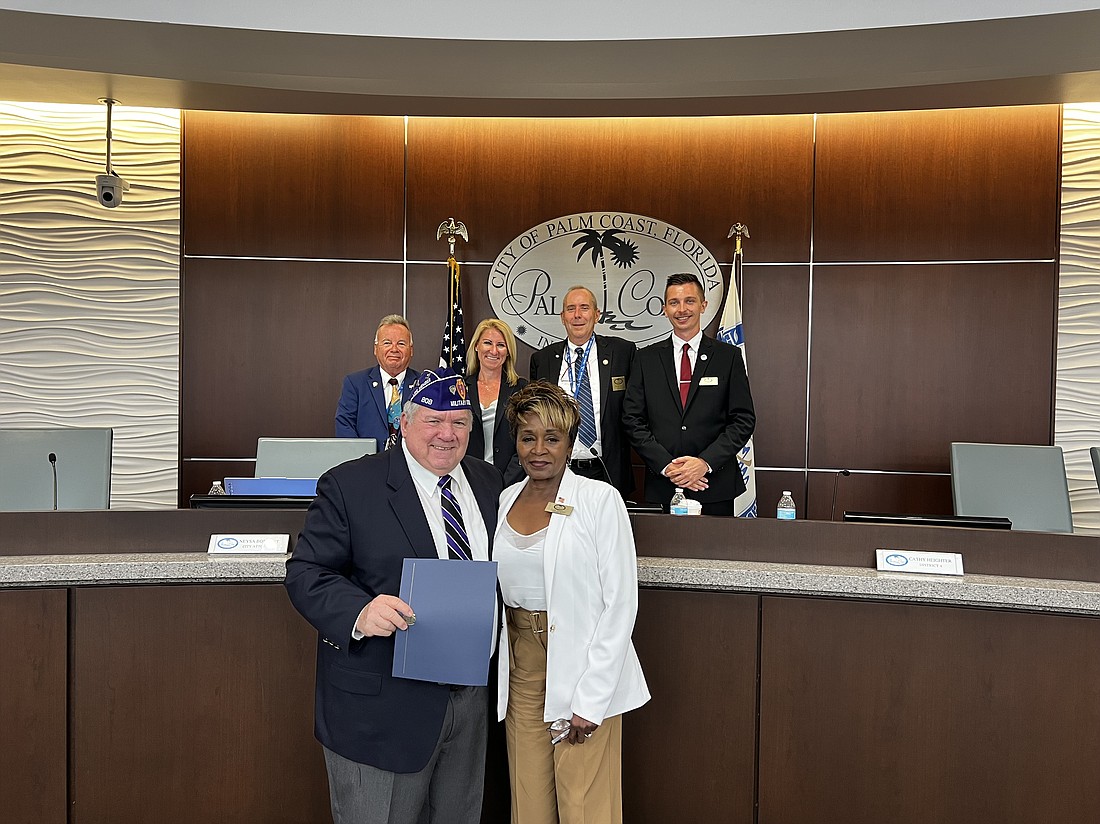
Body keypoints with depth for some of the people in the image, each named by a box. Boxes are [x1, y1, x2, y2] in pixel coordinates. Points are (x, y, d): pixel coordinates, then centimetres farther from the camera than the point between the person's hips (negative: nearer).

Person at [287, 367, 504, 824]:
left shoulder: (490, 483, 6)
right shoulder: (348, 486, -10)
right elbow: (305, 572, -12)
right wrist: (359, 611, -31)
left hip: (473, 697, 6)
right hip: (380, 707, -5)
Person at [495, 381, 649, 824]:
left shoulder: (599, 499, -9)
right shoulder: (505, 500, 6)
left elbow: (620, 604, -11)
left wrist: (591, 699, -14)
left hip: (582, 670, -4)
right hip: (521, 667, 5)